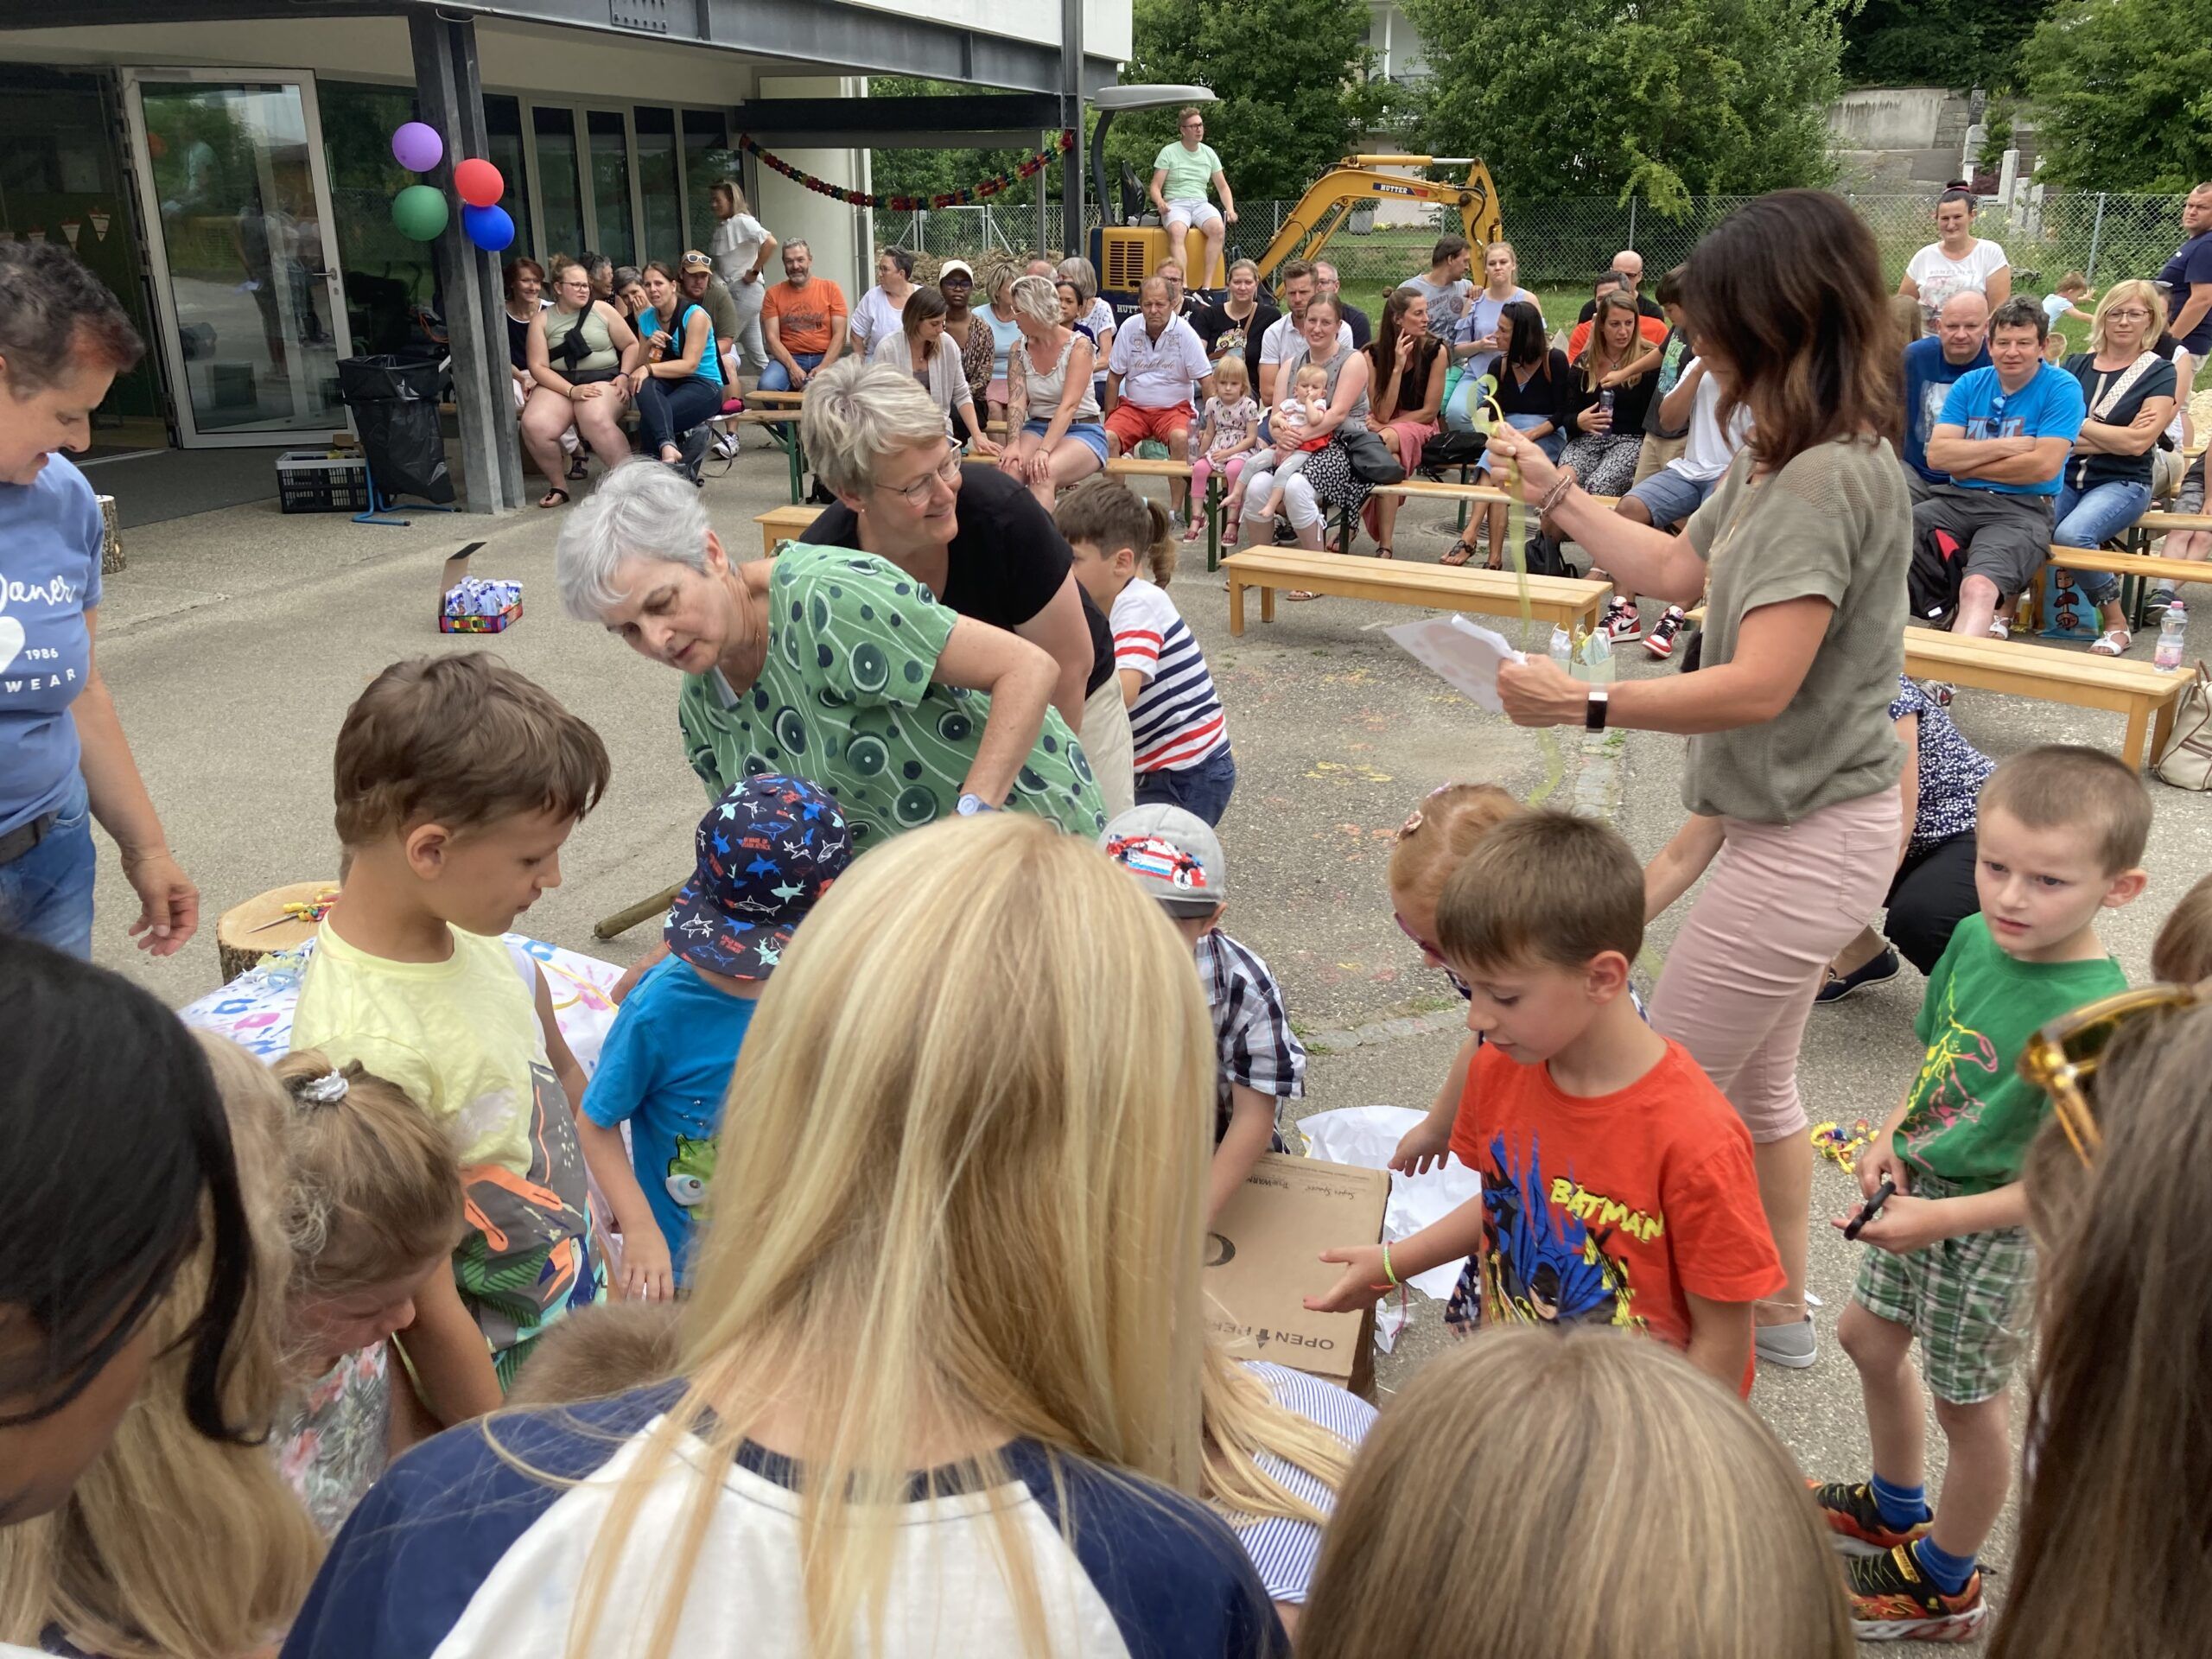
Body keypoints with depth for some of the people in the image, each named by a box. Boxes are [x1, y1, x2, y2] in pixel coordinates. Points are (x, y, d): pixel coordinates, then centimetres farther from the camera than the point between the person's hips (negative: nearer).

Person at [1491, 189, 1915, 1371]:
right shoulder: (1780, 460, 6)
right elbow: (1677, 571, 16)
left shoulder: (1832, 478, -23)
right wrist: (1554, 493, 14)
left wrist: (1585, 704, -32)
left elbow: (1759, 687, -29)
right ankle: (1778, 1313, 40)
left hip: (1809, 839, -10)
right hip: (1798, 823, 10)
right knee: (1752, 1084, 23)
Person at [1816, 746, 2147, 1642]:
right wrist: (1890, 1135, -6)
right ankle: (1895, 1508, 53)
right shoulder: (1974, 938, -9)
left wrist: (1939, 1219, -27)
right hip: (1921, 1189, 8)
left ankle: (1943, 1583, 40)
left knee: (1967, 1402, 14)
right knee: (1869, 1339, 25)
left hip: (1994, 1228, -8)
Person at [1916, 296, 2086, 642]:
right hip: (1956, 500, 5)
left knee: (1979, 589, -34)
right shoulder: (1969, 385, 12)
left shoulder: (2062, 388, 1)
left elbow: (2044, 466, -10)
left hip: (2022, 509, -5)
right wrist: (2005, 447, -8)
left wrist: (1966, 465, -2)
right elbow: (1937, 455, 1)